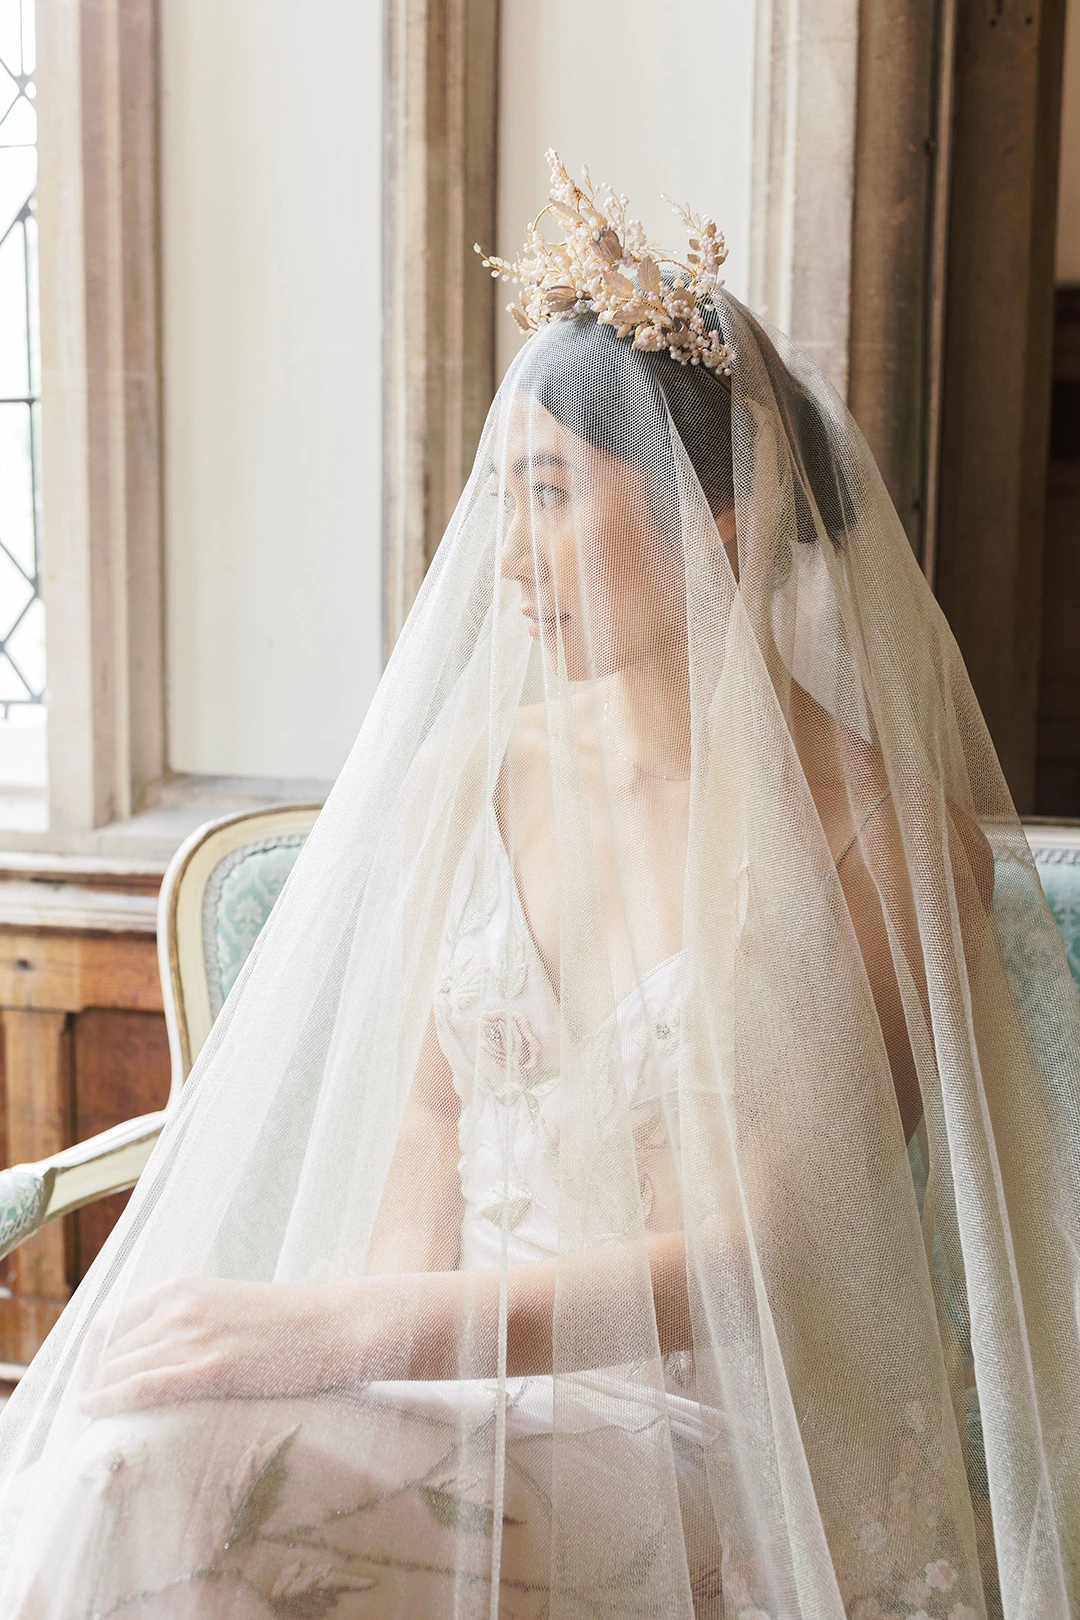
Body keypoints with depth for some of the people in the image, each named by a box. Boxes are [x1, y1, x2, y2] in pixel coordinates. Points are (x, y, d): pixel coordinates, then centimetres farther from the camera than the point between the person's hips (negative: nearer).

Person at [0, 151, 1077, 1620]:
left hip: (731, 1455, -4)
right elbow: (425, 1121, 8)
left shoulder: (883, 837, -12)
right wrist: (379, 1356, -11)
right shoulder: (479, 772, 5)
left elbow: (752, 1259, -17)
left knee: (172, 1473, -28)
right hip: (477, 1400, 5)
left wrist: (341, 1333, -25)